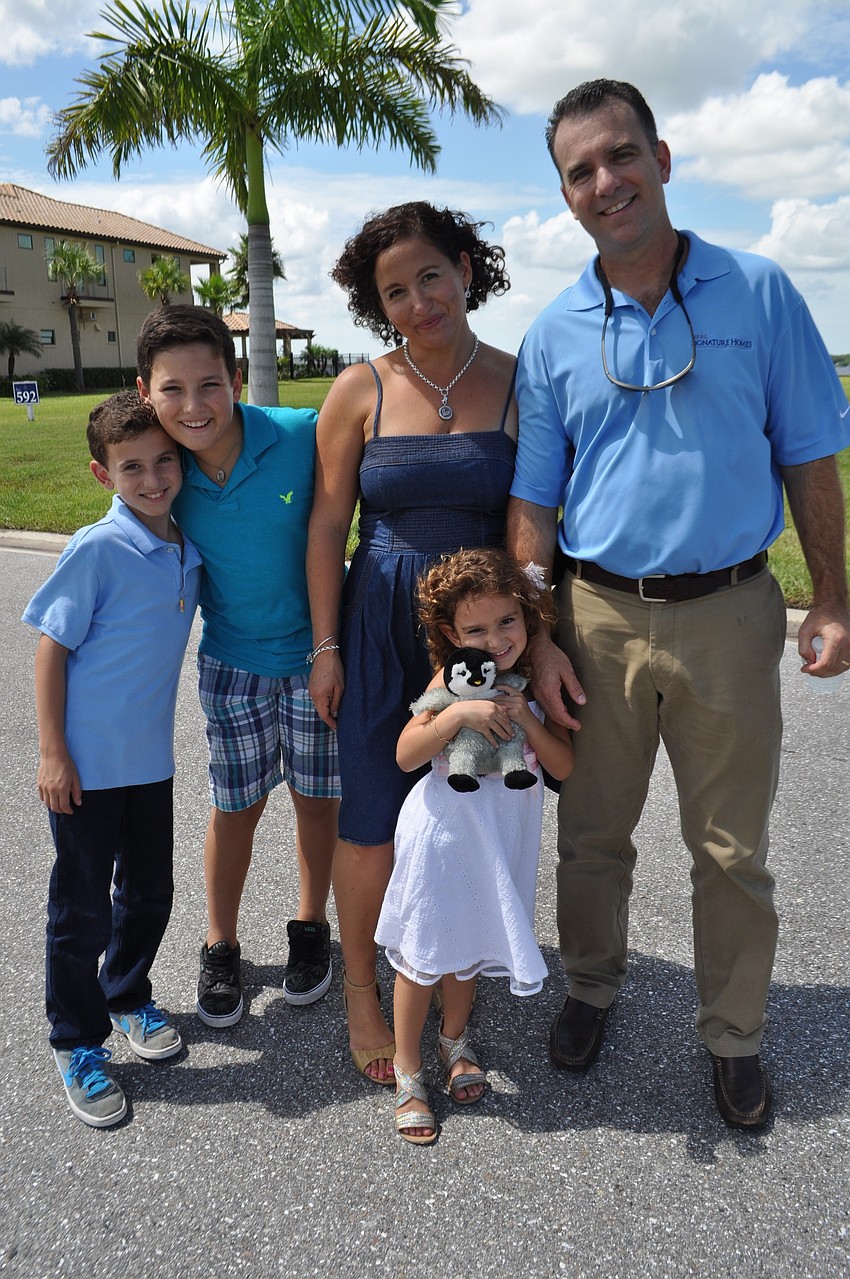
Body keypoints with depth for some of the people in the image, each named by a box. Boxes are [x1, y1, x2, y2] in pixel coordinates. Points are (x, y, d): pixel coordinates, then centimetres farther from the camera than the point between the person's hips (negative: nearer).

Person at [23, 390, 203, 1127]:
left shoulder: (188, 548, 1)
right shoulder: (96, 550, -16)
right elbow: (51, 647, -13)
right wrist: (52, 753, -14)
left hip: (151, 757, 6)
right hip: (86, 762, -6)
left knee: (150, 891, 19)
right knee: (82, 907, 8)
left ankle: (128, 997, 44)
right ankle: (79, 1044, 28)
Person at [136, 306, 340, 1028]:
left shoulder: (304, 435, -23)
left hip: (314, 650, -2)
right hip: (232, 659, 2)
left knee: (316, 799, 13)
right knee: (235, 808, 12)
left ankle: (310, 928, 38)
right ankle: (221, 948, 35)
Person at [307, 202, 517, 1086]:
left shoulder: (518, 386, -1)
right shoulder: (361, 391, -1)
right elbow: (327, 524, 2)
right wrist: (326, 646, 0)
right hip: (380, 626, 0)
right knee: (373, 820, 2)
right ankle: (360, 991, 26)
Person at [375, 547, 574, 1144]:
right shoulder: (452, 681, -14)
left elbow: (565, 766, -7)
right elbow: (406, 755, -19)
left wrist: (526, 718, -22)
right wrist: (458, 715, -32)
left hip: (504, 835, 4)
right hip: (445, 830, -3)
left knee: (469, 944, 21)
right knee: (425, 952, 8)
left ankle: (455, 1040, 47)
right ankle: (408, 1069, 29)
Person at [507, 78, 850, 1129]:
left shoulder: (758, 293, 1)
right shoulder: (554, 335, 4)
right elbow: (531, 502, 5)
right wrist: (534, 638, -2)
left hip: (729, 615, -1)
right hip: (599, 616, 1)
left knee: (732, 852, 10)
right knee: (592, 834, 14)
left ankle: (733, 1037, 32)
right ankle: (590, 989, 39)